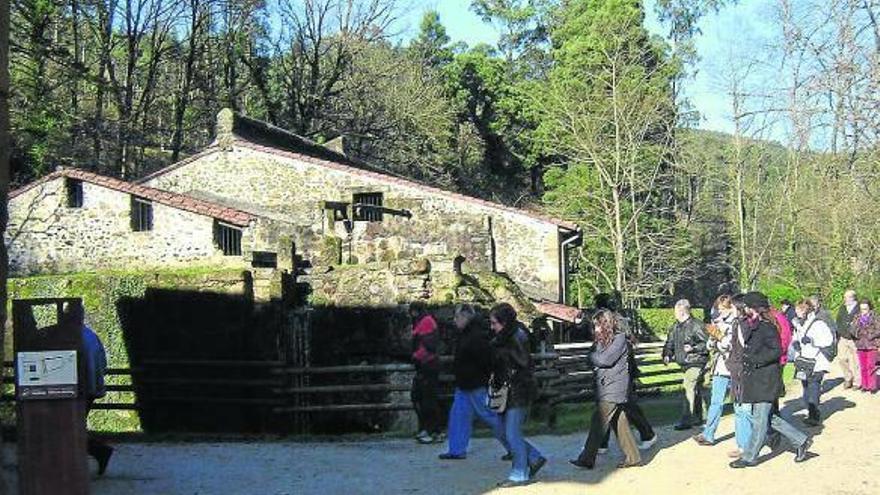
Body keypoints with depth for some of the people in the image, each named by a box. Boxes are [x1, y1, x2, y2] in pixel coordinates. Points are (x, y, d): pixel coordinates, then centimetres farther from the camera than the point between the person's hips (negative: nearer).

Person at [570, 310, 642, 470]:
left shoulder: (620, 338, -11)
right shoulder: (603, 340, 16)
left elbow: (606, 360, -19)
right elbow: (597, 361, 12)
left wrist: (592, 356, -3)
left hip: (614, 389, -9)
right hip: (606, 387, 9)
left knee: (598, 422, -8)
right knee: (619, 424, 11)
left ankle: (587, 459, -5)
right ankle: (633, 457, 17)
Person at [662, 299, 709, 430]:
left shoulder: (696, 325, -15)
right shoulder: (676, 326, 10)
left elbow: (707, 343, -15)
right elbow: (670, 342, 18)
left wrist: (694, 348, -26)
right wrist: (667, 355, 1)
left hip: (696, 363, -8)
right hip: (685, 364, 8)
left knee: (689, 390, -13)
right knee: (696, 391, 17)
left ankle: (686, 420, -12)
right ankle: (698, 417, 26)